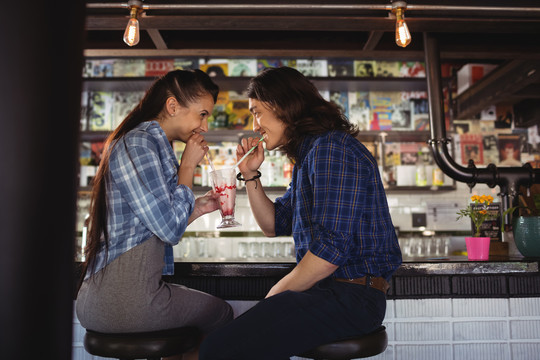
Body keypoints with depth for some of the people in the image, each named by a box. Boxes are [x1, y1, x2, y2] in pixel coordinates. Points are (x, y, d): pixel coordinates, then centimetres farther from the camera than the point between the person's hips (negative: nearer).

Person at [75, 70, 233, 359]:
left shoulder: (152, 144, 14)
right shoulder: (137, 144, -16)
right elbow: (170, 229, -20)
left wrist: (198, 208, 9)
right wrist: (188, 166, -11)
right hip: (124, 300, -9)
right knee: (221, 313, 12)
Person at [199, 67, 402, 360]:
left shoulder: (331, 148, -15)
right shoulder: (310, 152, 18)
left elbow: (331, 249, -22)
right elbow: (274, 225, 22)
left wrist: (274, 296, -9)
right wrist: (250, 175, 10)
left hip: (351, 296, -10)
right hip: (329, 289, 10)